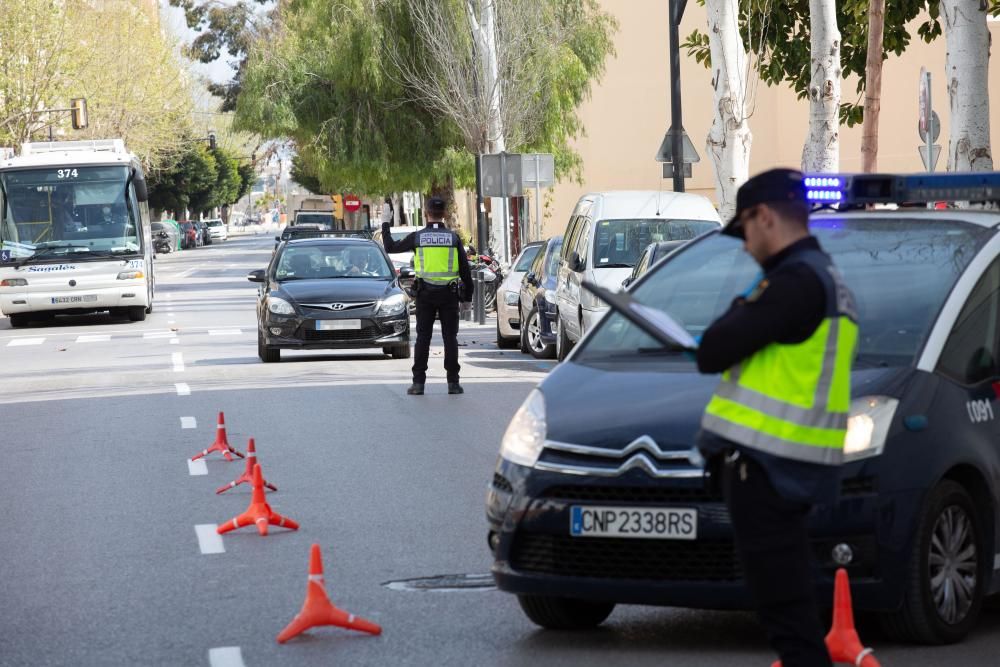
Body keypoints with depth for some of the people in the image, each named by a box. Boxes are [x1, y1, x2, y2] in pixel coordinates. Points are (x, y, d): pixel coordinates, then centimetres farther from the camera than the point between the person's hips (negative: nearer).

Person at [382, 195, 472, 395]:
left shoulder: (417, 237, -2)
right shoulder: (453, 238, 0)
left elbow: (391, 247, 10)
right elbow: (465, 268, 2)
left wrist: (385, 227, 24)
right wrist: (468, 293, 11)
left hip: (425, 294, 0)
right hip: (449, 293, 0)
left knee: (423, 337, 4)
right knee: (450, 337, 3)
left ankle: (418, 382, 0)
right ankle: (453, 382, 1)